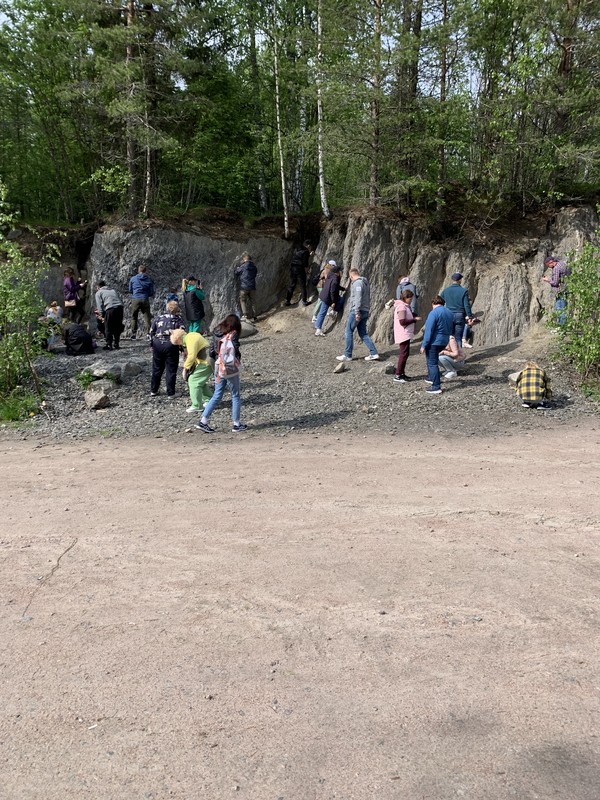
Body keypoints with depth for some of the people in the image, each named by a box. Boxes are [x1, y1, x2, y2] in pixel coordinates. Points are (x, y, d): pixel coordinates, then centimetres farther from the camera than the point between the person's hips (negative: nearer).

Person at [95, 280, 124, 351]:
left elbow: (99, 305, 4)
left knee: (108, 328, 6)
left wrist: (102, 316, 6)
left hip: (110, 309, -4)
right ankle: (116, 344, 20)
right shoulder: (114, 290, 30)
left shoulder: (98, 293, 17)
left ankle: (109, 344, 4)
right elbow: (121, 300, 22)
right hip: (120, 307, 4)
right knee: (117, 327, 16)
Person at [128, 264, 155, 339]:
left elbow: (130, 291, 12)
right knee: (147, 318, 5)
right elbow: (151, 293, 5)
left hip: (135, 300, 0)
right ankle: (150, 332, -3)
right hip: (145, 300, 0)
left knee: (134, 317, 10)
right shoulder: (149, 279, 3)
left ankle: (133, 334, 5)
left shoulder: (133, 279, 4)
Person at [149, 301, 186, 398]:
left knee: (157, 369, 17)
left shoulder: (158, 318, 14)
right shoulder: (178, 319, 5)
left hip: (157, 344, 3)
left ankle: (153, 391, 26)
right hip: (171, 345, -3)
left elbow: (151, 331, 11)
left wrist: (152, 344, 17)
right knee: (171, 370, 6)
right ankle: (170, 393, 8)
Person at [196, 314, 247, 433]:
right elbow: (236, 353, -21)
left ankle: (203, 421, 9)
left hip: (218, 369, 6)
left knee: (217, 396, 13)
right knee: (235, 397, 9)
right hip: (231, 370, -6)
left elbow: (212, 351, 6)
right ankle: (236, 424, 15)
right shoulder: (232, 336, -13)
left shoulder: (216, 333, 5)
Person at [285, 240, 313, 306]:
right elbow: (305, 262, -12)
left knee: (291, 285, 12)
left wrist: (309, 255, 29)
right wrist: (306, 269, 3)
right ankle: (304, 301, 7)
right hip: (300, 269, -7)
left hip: (292, 268, 7)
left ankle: (287, 301, 13)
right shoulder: (306, 252, -8)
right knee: (302, 286, 3)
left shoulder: (297, 250, 15)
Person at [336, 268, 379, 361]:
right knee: (363, 333, 11)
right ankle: (374, 353, 4)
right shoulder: (366, 283, 19)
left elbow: (358, 298, -20)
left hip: (357, 311, -9)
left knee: (349, 331, -1)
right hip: (365, 311, 9)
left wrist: (357, 312, -24)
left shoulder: (357, 283, -11)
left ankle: (347, 355, 2)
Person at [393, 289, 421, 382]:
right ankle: (397, 376, -8)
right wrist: (414, 320, -15)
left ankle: (401, 373, 22)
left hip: (406, 334, 11)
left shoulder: (405, 306, 16)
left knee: (404, 353, 15)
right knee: (404, 354, -9)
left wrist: (414, 318, 6)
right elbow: (402, 322, -23)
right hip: (403, 335, -11)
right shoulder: (401, 307, -16)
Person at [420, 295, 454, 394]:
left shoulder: (433, 313, -15)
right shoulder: (450, 313, 11)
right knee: (434, 361, 28)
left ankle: (436, 387, -6)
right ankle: (431, 378, 37)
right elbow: (451, 330, 17)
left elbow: (428, 331, -18)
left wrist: (424, 345, -15)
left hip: (434, 342, -8)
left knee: (432, 363, -3)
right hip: (444, 342, 8)